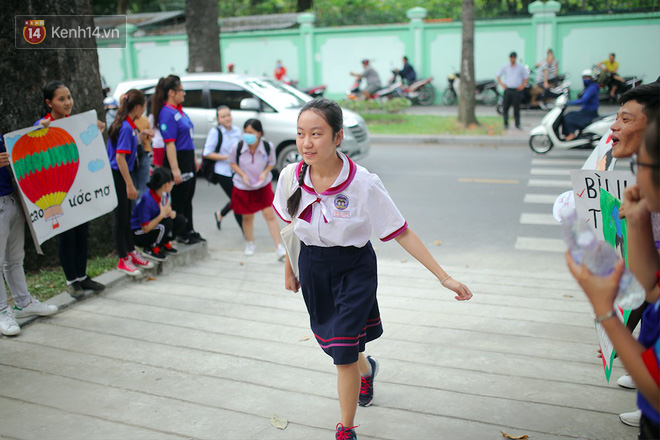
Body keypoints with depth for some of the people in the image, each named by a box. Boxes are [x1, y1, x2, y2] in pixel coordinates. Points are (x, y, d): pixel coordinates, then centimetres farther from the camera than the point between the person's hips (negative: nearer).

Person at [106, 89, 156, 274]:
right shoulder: (126, 127, -20)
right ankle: (123, 260, 10)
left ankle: (131, 252, 31)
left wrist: (139, 136, 18)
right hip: (118, 176, -10)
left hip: (121, 175, 10)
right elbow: (120, 157, -24)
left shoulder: (127, 125, 8)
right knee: (121, 218, 0)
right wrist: (129, 185, -23)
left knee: (127, 216, 18)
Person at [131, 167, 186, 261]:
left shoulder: (165, 194, -7)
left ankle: (165, 244, 7)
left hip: (151, 226, 8)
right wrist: (162, 214, -33)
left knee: (180, 220, -9)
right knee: (166, 223, -31)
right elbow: (146, 228, -27)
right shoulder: (147, 199, -30)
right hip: (139, 234, -7)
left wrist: (171, 213, -18)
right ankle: (151, 248, -10)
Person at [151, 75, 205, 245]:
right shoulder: (167, 113, -17)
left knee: (188, 198, 16)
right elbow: (170, 144, -22)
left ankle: (189, 231, 27)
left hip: (188, 159, 9)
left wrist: (194, 159, 22)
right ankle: (179, 234, 12)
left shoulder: (179, 110, 13)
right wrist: (175, 170, -25)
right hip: (177, 160, -9)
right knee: (179, 199, 1)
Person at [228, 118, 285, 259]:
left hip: (263, 186, 0)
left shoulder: (268, 147, -16)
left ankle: (279, 248, 0)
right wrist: (243, 174, -15)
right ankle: (250, 244, 34)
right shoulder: (237, 147, -18)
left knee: (270, 215, -4)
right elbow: (232, 163, 0)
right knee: (247, 217, 11)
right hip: (243, 188, 0)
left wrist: (265, 172, -17)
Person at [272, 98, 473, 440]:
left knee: (344, 353, -7)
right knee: (329, 339, 20)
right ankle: (366, 369, 56)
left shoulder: (363, 184, -24)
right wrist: (289, 268, 14)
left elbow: (401, 233, -18)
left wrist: (445, 278, -18)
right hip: (311, 266, 4)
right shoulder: (292, 176, -13)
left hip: (355, 268, -4)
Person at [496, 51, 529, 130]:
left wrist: (523, 85, 0)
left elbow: (527, 77, 11)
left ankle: (517, 124, 8)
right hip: (507, 90, 1)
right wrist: (501, 83, 3)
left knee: (516, 108, 1)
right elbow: (498, 75, 15)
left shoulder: (521, 67, 4)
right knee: (506, 107, -1)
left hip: (516, 90, 0)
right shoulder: (505, 67, 5)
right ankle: (506, 123, 8)